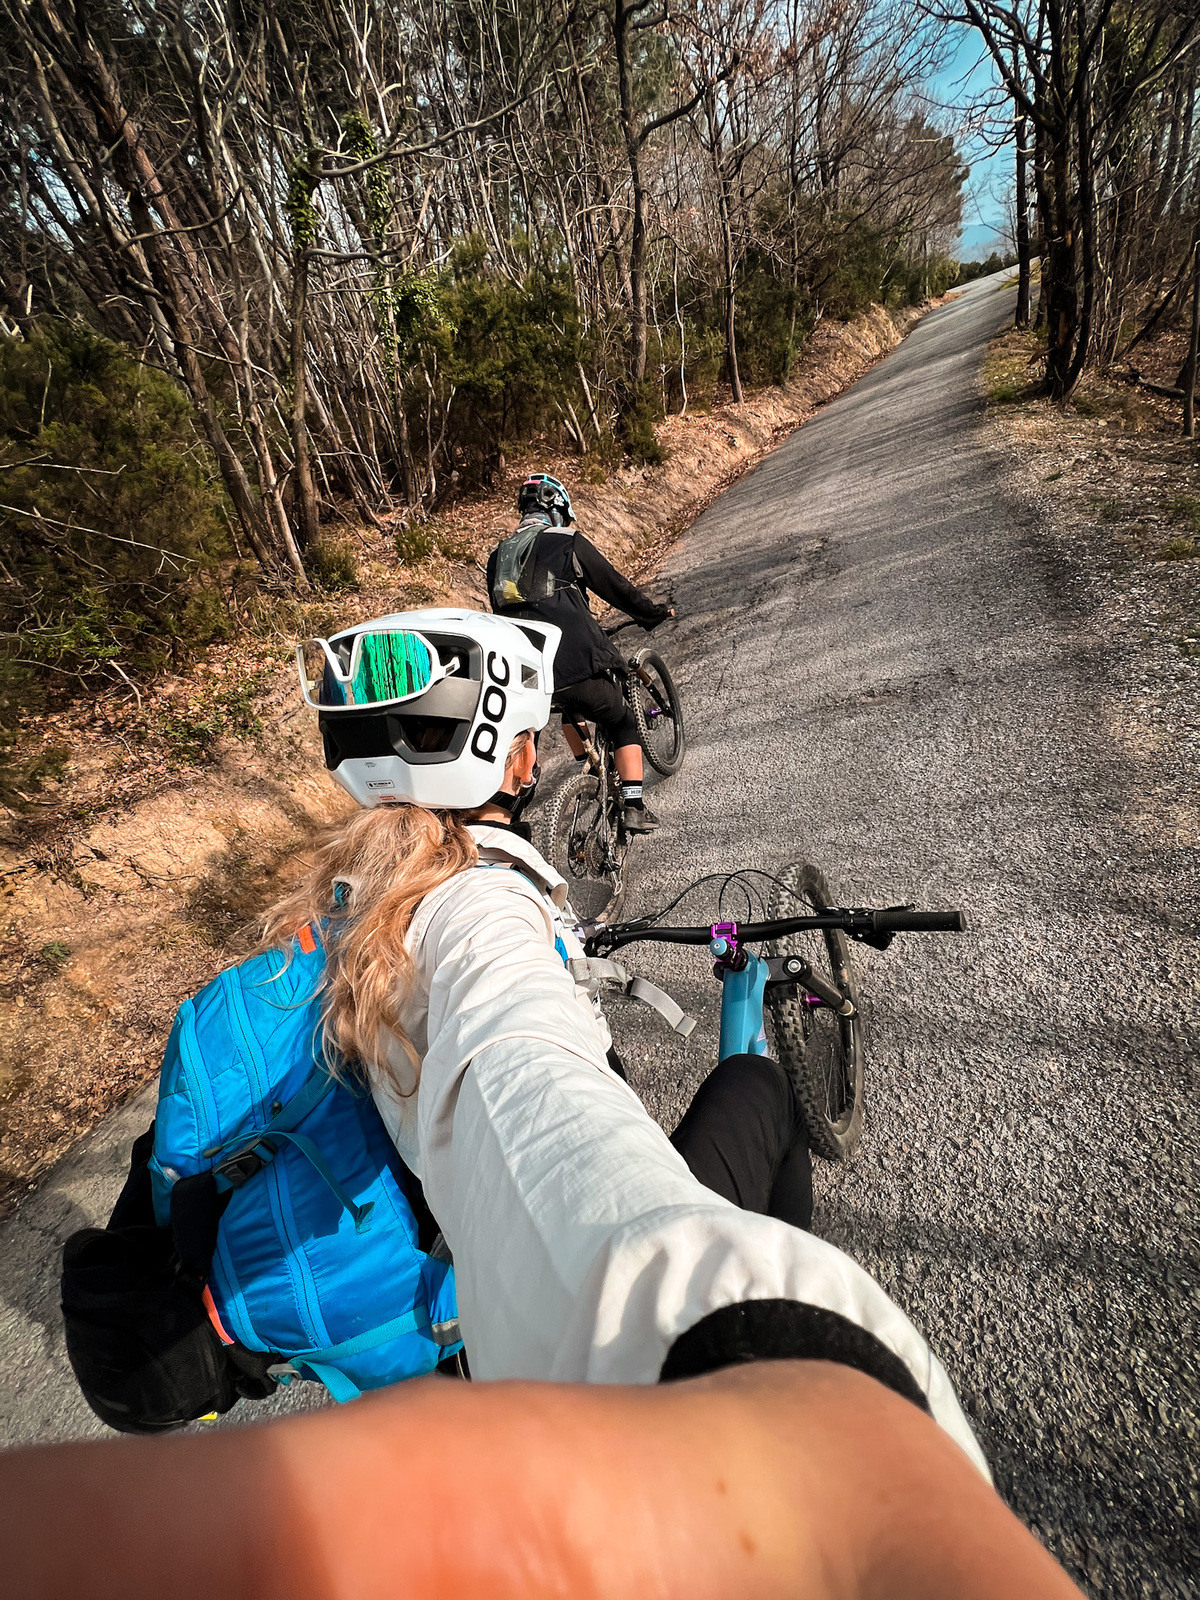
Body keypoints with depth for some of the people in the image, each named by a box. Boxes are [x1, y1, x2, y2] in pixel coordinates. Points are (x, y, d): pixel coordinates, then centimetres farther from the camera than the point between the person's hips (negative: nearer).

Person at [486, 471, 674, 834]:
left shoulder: (497, 558, 17)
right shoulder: (569, 543, 2)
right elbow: (617, 589, 7)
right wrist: (657, 613, 23)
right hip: (579, 664, -5)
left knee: (571, 706, 38)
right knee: (623, 724, 18)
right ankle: (635, 808, 10)